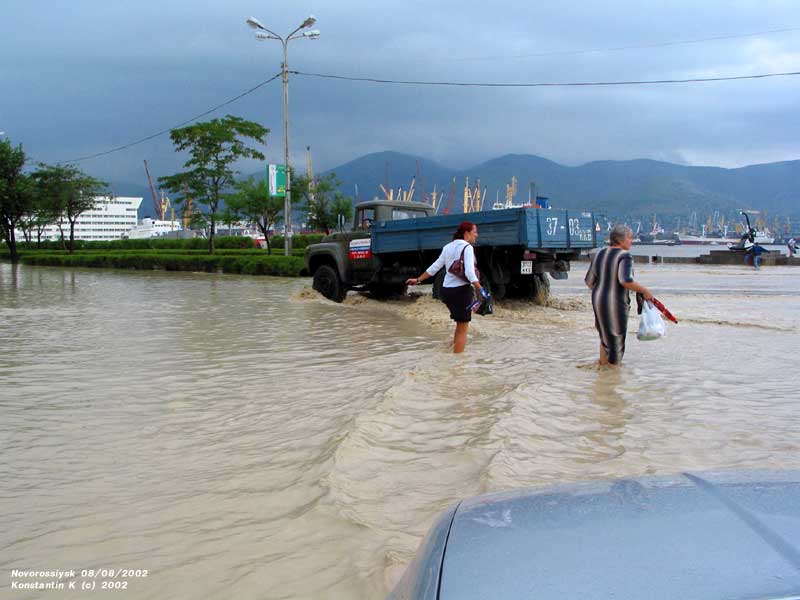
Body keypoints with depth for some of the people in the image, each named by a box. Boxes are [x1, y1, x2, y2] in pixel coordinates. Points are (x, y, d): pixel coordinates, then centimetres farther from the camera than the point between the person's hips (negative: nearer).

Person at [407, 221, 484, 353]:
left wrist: (418, 280, 22)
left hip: (447, 289, 7)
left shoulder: (448, 247, 12)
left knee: (460, 325, 23)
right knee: (463, 329, 0)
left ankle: (454, 352, 24)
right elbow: (469, 272, -23)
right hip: (461, 290, -7)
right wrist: (480, 290, -28)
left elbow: (434, 267, 13)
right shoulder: (467, 247, -10)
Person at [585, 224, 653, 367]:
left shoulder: (600, 254, 6)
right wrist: (644, 291, -18)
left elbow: (589, 281, 10)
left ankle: (602, 363, 37)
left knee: (605, 335, 26)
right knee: (617, 339, 6)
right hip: (616, 304, -7)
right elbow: (625, 280, -30)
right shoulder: (625, 256, -16)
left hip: (598, 301, 8)